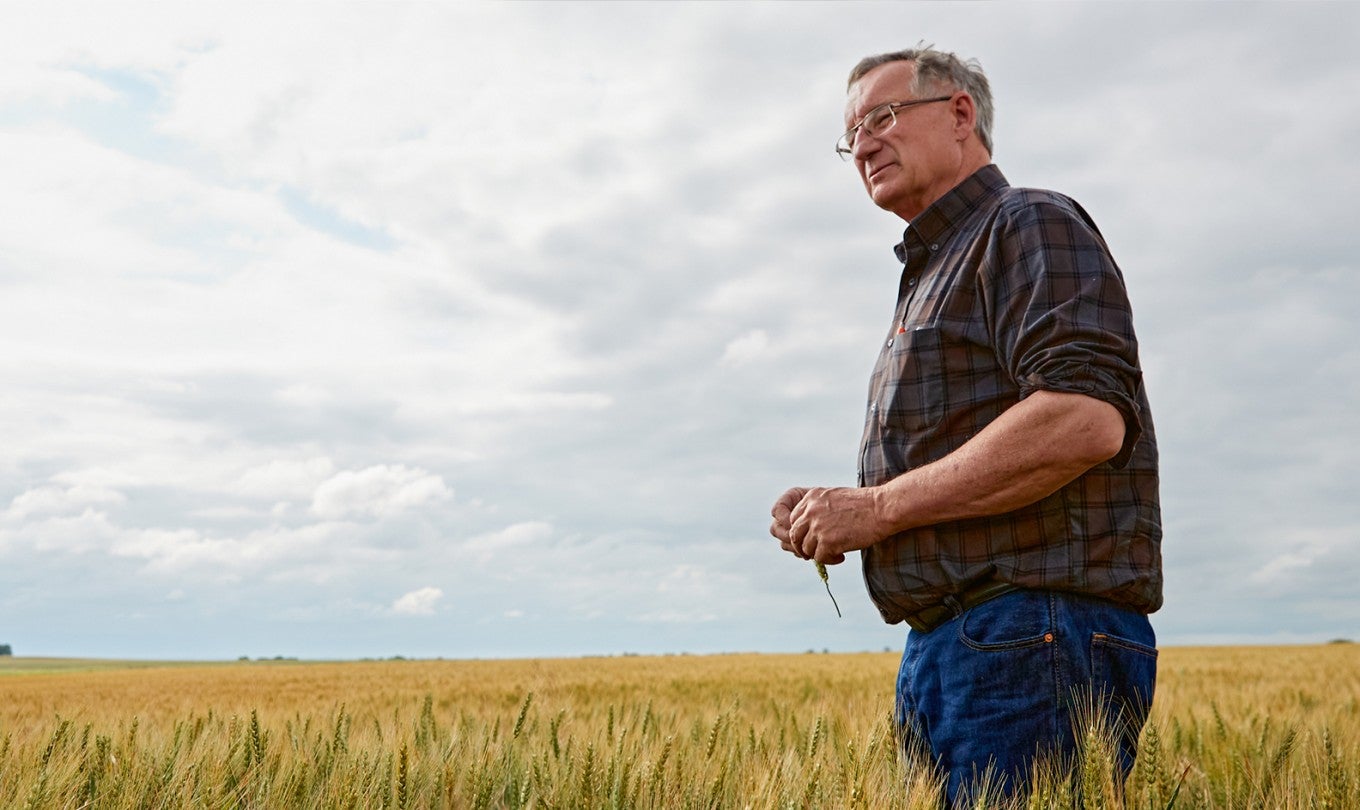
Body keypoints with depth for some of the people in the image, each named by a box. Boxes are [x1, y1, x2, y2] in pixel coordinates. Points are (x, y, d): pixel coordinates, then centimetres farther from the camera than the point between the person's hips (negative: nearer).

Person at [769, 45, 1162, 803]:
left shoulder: (1032, 226, -4)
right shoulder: (935, 272, 25)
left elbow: (1085, 418, -21)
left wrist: (880, 505, -15)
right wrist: (839, 513, 8)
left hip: (1037, 644, -9)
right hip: (944, 654, 9)